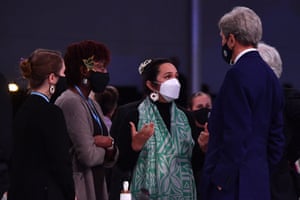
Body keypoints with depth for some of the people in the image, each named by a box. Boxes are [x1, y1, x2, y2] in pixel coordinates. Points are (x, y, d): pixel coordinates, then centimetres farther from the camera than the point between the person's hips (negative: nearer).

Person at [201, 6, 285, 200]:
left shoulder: (239, 74, -13)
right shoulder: (270, 76, 14)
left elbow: (237, 134, -19)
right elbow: (276, 136, 17)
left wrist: (220, 179, -15)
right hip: (259, 184, 9)